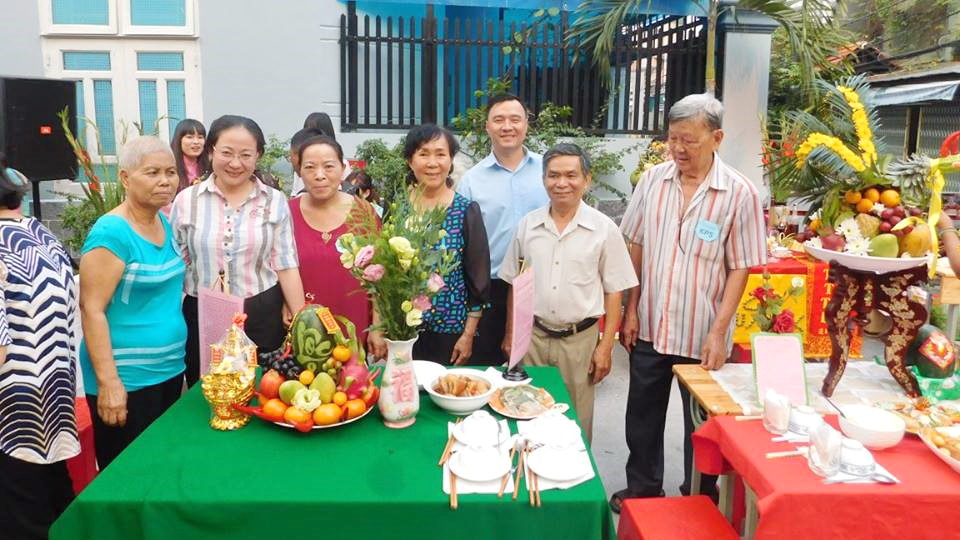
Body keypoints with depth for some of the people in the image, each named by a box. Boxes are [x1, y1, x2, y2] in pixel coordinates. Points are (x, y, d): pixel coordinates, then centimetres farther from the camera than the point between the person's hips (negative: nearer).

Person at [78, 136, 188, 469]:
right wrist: (108, 382, -21)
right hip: (126, 379, -8)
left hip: (170, 370, 8)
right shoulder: (111, 232, -16)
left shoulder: (165, 224, 7)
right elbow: (91, 309, -18)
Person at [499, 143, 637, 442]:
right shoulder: (528, 225, 2)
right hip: (532, 335, 2)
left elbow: (613, 292, -2)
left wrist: (605, 347, -4)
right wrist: (510, 333, 10)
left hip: (579, 339, -2)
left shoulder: (604, 229, -6)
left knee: (575, 421, 9)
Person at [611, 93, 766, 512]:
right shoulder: (653, 180, 0)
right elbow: (636, 248, 6)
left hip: (701, 336, -3)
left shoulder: (739, 193, -10)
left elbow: (739, 269, -8)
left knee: (701, 427, 14)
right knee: (642, 417, 17)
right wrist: (631, 310, 3)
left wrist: (718, 332, -13)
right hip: (649, 328, 3)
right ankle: (642, 488, 38)